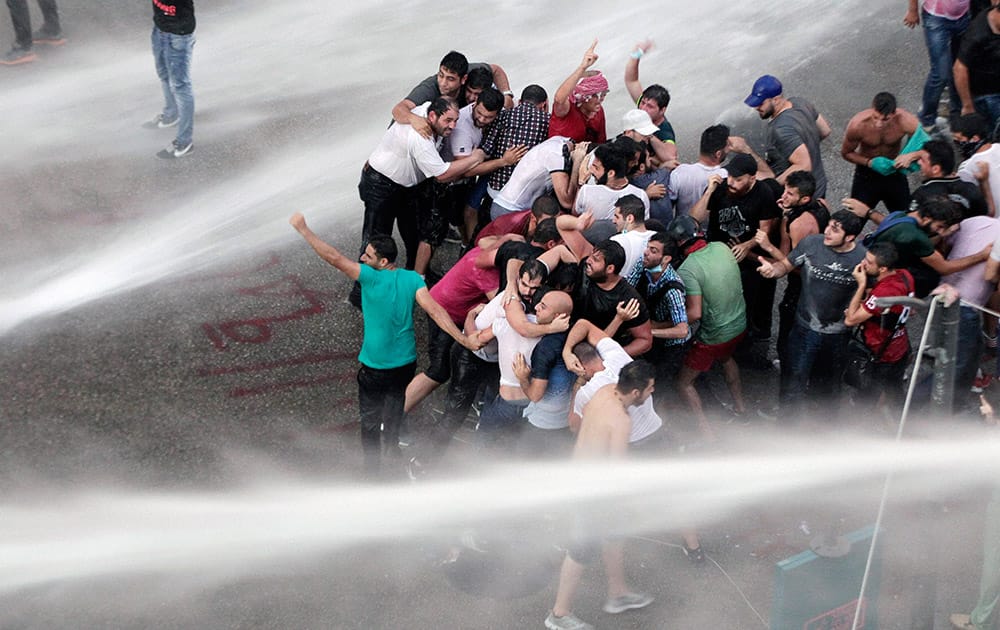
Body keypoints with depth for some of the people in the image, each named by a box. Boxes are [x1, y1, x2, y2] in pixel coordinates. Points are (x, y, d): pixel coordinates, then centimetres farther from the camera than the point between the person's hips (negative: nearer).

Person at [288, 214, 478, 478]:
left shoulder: (371, 277, -22)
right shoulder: (412, 279, -9)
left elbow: (334, 257, -25)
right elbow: (435, 310, -16)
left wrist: (303, 228, -20)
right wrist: (464, 340, -15)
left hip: (375, 367, -5)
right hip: (406, 362, 6)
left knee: (371, 419, 12)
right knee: (396, 400, 33)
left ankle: (373, 469, 20)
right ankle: (392, 444, 54)